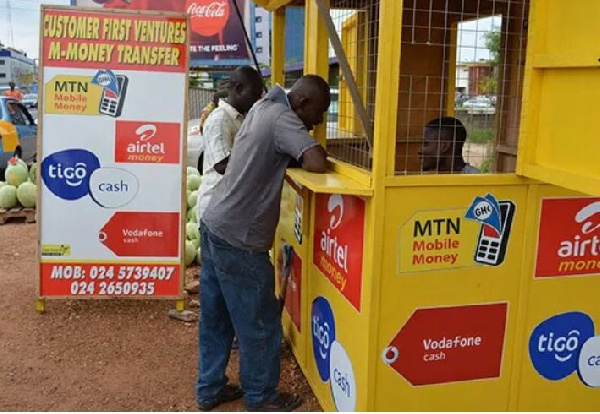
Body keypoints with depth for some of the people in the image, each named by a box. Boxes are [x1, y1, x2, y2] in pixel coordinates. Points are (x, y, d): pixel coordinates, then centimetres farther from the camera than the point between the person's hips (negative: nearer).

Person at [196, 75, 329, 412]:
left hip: (215, 225, 9)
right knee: (259, 323, 7)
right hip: (238, 240, -9)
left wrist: (295, 155, 3)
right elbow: (318, 163, -29)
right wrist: (310, 154, -8)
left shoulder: (264, 107, 10)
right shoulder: (282, 119, -18)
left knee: (216, 318, 18)